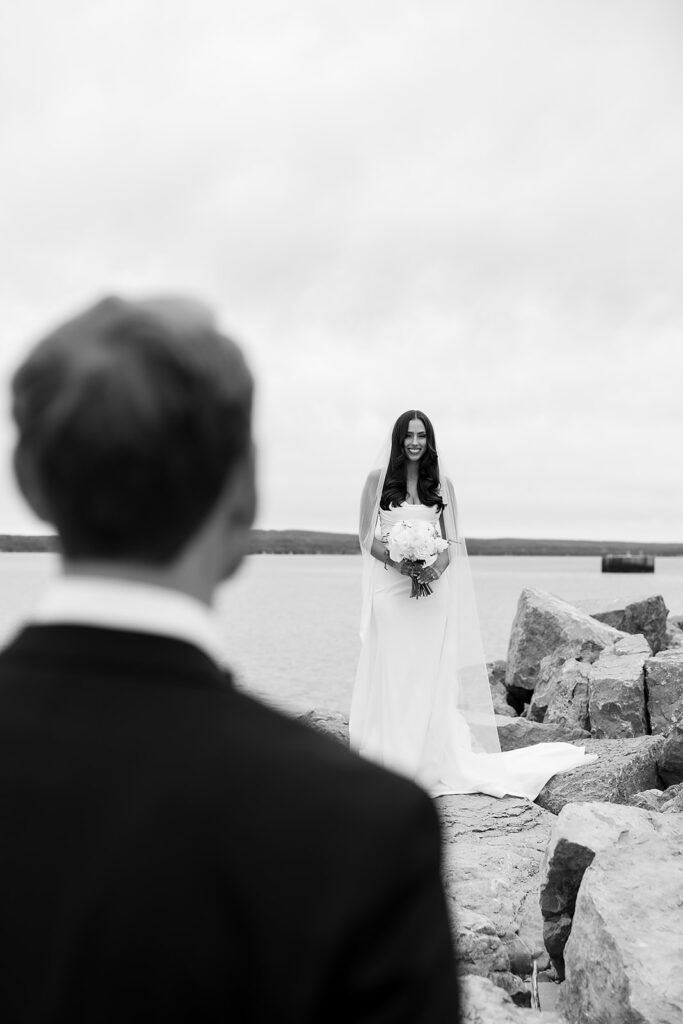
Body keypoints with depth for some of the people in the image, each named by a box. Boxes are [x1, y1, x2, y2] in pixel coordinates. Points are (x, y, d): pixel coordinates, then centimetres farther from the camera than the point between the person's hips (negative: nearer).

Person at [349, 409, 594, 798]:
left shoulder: (442, 484, 10)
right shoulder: (379, 479, 4)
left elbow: (451, 540, 10)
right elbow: (367, 537, 2)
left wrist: (436, 566, -11)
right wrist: (397, 561, -15)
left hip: (432, 591, 2)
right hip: (390, 588, -2)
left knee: (430, 675, 1)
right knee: (390, 675, -3)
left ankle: (430, 762, 7)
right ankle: (390, 762, 4)